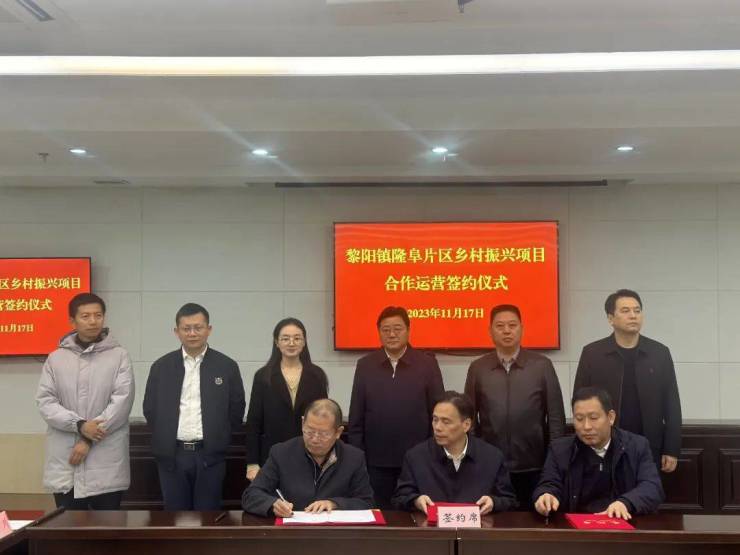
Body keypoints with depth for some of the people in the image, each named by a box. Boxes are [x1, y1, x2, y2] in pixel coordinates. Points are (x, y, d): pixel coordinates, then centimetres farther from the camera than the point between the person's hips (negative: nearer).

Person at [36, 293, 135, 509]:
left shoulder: (119, 356, 0)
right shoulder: (56, 358, 7)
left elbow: (121, 402, -8)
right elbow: (45, 402, 0)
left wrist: (88, 440, -11)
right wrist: (80, 425, -15)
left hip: (107, 465, -2)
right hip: (64, 463, 2)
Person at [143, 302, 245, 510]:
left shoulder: (227, 366, 0)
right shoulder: (161, 367, 4)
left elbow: (237, 409, 5)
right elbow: (150, 409, 10)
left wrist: (219, 438, 5)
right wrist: (165, 438, 7)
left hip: (210, 455, -1)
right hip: (171, 455, 1)